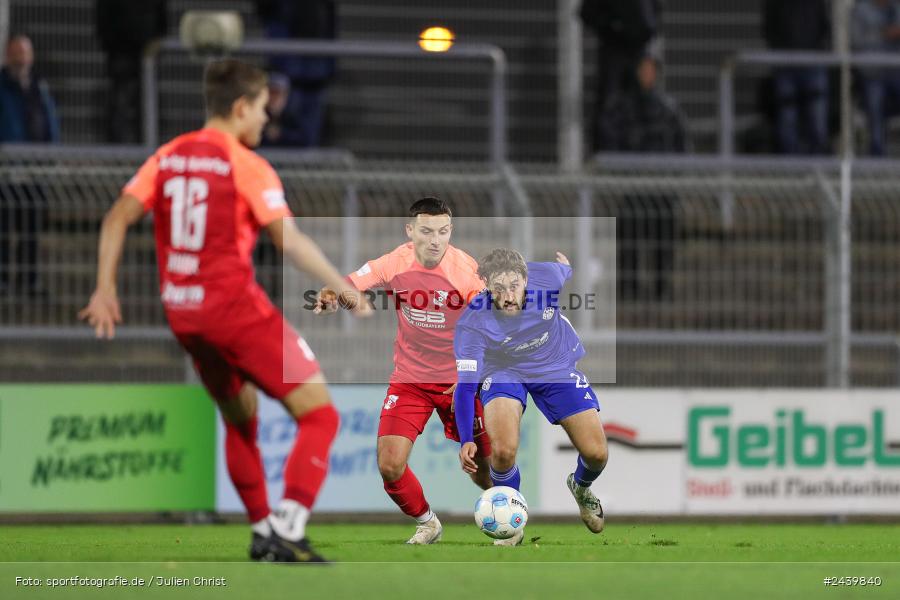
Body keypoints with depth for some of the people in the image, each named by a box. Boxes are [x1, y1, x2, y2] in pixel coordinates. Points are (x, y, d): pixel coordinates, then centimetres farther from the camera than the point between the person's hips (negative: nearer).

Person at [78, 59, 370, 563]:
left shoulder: (169, 157, 9)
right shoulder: (246, 166, -10)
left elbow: (117, 219, 5)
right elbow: (290, 242, -16)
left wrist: (106, 290, 7)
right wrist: (344, 288, -10)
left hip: (181, 310, 7)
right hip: (236, 307, -7)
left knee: (240, 417, 25)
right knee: (319, 414, -4)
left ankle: (263, 531, 26)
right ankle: (287, 531, -17)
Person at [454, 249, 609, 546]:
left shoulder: (547, 277, -28)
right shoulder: (472, 323, -33)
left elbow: (566, 270, -2)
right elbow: (465, 385, -31)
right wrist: (465, 441, -43)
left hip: (557, 368, 2)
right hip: (505, 373, -2)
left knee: (596, 454, -4)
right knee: (503, 451, -27)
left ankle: (581, 487, 35)